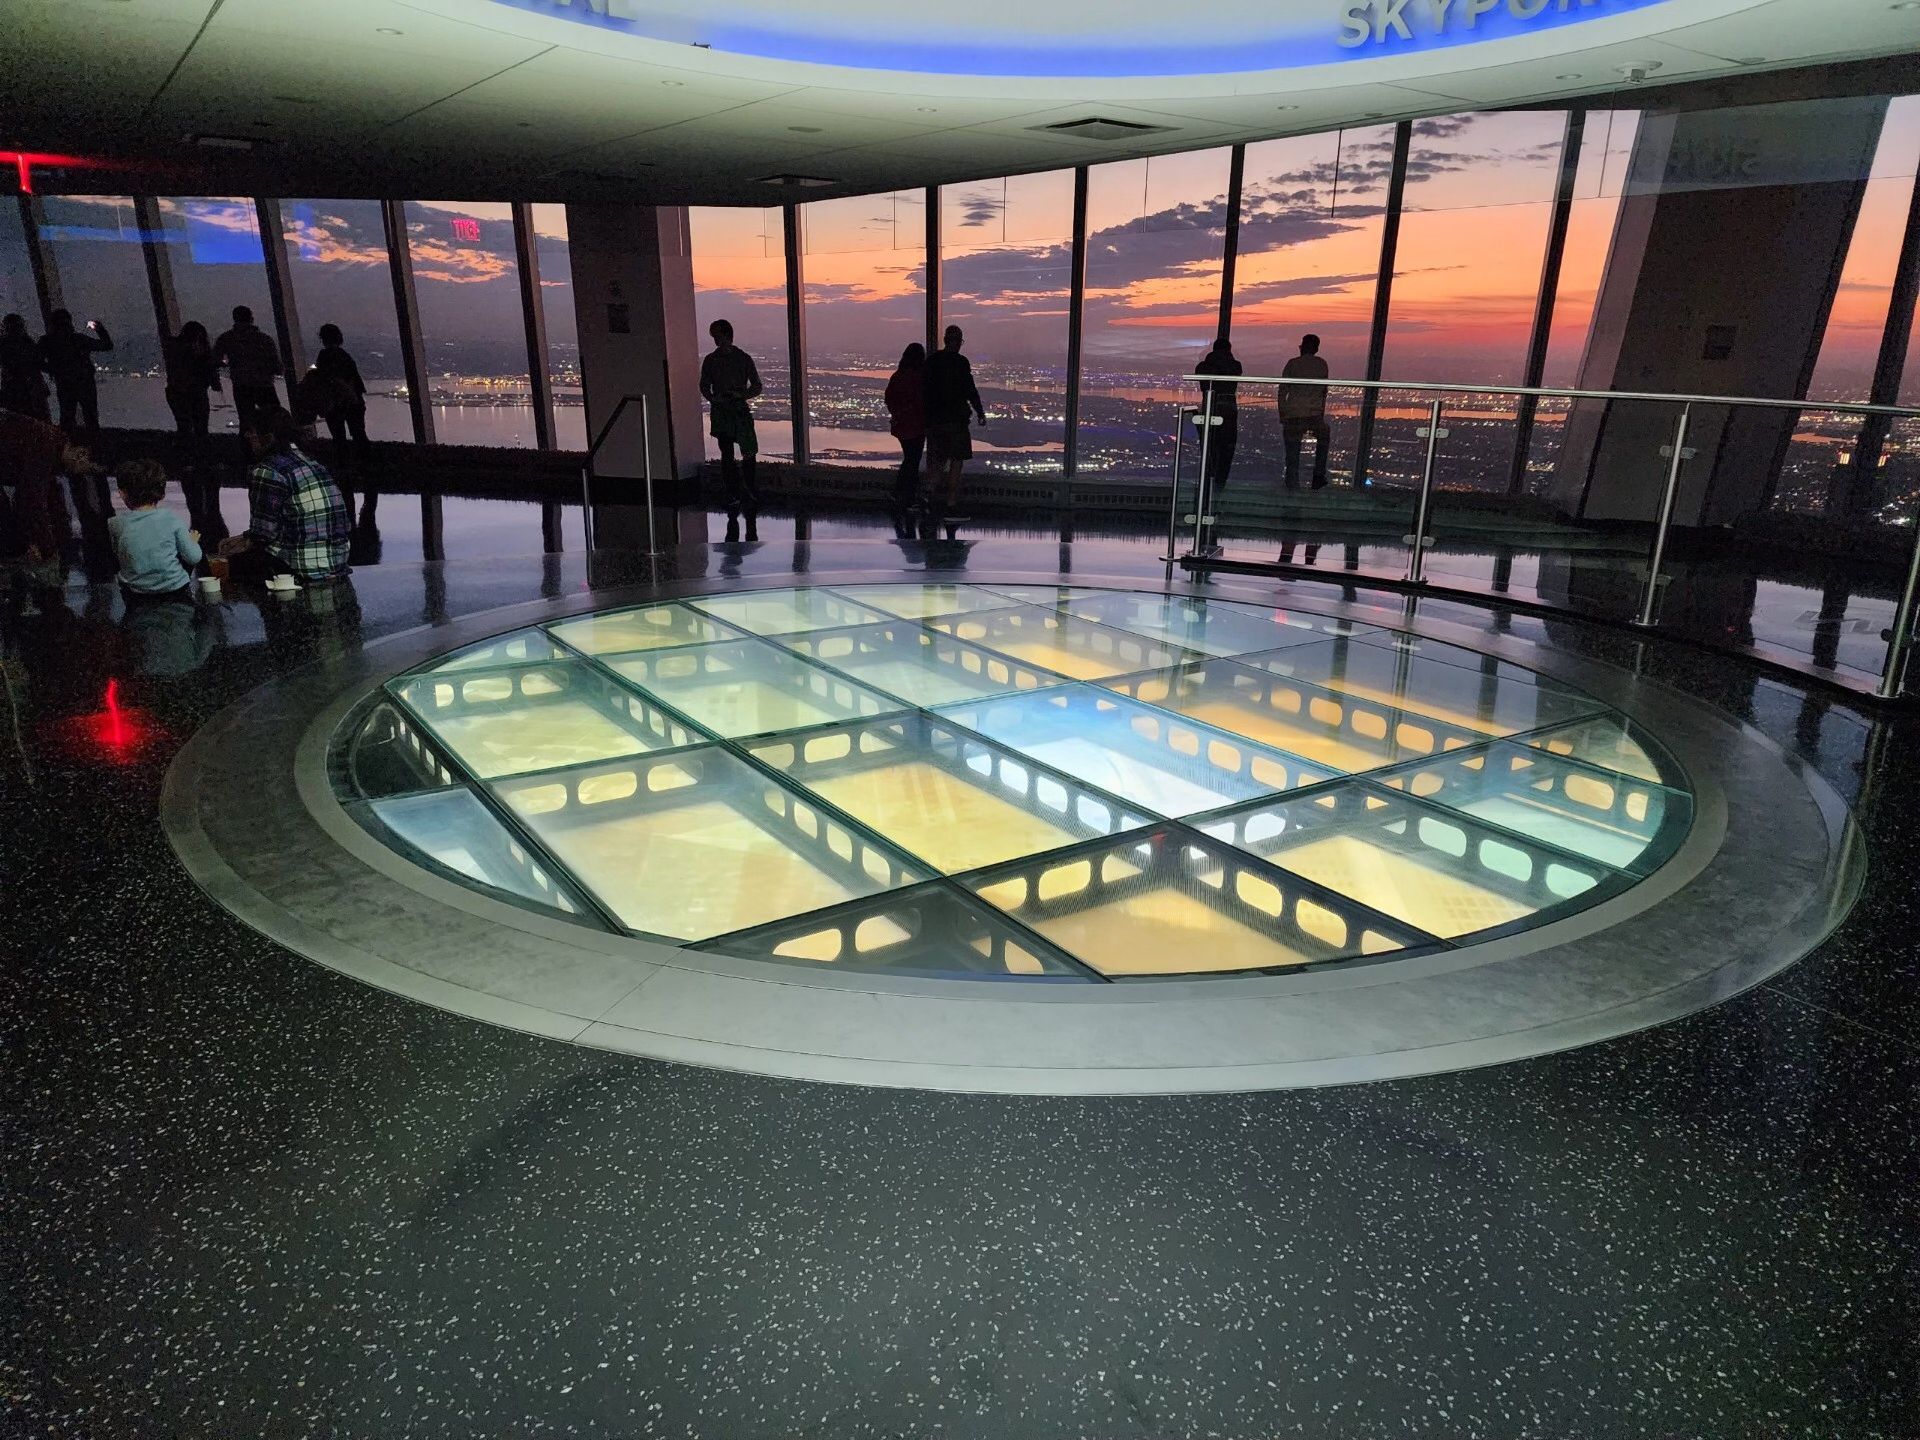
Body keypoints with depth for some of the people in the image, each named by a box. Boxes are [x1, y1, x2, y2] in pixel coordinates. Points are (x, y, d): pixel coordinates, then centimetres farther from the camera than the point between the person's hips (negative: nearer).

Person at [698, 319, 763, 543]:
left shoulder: (744, 358, 1)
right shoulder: (710, 360, 4)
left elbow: (756, 387, 4)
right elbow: (704, 386, 12)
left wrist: (741, 394, -15)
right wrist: (713, 398, -9)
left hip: (740, 410, -1)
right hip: (721, 413, 1)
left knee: (749, 453, -4)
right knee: (726, 456, 3)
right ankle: (733, 497, 8)